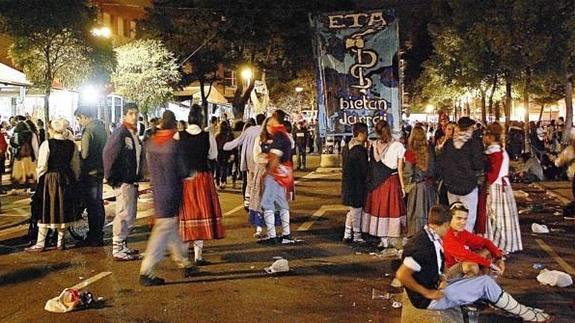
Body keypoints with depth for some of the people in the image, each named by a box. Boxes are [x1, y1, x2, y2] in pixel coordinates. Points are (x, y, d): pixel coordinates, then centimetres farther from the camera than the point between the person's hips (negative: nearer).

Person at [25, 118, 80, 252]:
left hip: (50, 179, -4)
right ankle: (60, 241, 16)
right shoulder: (72, 145, 1)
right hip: (67, 180, 4)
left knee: (47, 211, 2)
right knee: (64, 210, 11)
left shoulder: (47, 144, -11)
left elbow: (42, 166, -11)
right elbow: (76, 166, 6)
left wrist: (40, 180, 2)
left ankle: (40, 243, 5)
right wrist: (75, 180, 15)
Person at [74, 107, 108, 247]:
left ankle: (93, 238, 2)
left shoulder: (88, 131, -17)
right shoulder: (102, 128, 11)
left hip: (90, 172, -9)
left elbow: (85, 154, -20)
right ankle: (99, 235, 22)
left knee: (92, 205, -3)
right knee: (98, 203, 15)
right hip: (100, 171, 9)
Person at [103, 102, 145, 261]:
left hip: (132, 181, 9)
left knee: (130, 215, 15)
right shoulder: (120, 132, -12)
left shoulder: (134, 135, 15)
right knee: (124, 214, -9)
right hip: (122, 181, -9)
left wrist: (138, 176, 15)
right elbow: (108, 154, -18)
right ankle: (118, 249, -3)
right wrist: (111, 177, -15)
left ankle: (123, 246, 25)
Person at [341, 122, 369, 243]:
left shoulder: (347, 147, 7)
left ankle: (347, 234, 20)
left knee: (352, 210, 19)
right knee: (356, 210, 3)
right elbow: (365, 168, -16)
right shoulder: (360, 150, -20)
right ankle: (356, 236, 13)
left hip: (347, 182, 9)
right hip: (357, 184, -9)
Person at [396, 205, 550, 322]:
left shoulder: (429, 238, 5)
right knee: (485, 283, -5)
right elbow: (402, 275, -32)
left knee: (484, 282, 7)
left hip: (435, 286, 9)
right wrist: (428, 293, -24)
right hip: (430, 299, -9)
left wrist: (441, 278, -1)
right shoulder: (423, 246, -26)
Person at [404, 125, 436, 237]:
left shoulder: (410, 152, -14)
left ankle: (415, 234, 9)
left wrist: (407, 184, 4)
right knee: (427, 210, 12)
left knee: (416, 211, 4)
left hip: (416, 185, -3)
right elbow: (433, 168, 4)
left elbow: (408, 171, -10)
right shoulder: (429, 151, -4)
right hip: (429, 184, 4)